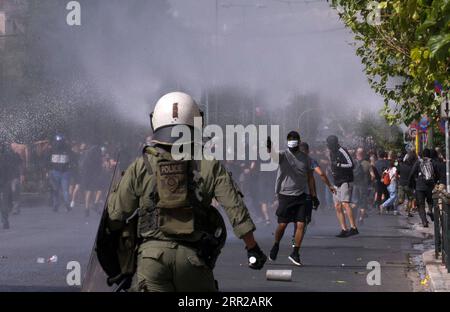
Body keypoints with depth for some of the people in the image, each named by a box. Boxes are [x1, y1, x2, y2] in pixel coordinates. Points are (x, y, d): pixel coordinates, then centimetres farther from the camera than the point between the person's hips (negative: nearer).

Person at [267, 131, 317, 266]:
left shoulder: (305, 158, 6)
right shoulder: (283, 155, -3)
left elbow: (310, 177, 13)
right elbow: (273, 154, -26)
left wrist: (313, 195, 9)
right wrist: (269, 147, -49)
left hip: (302, 196, 2)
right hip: (285, 195, -2)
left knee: (301, 225, -6)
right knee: (282, 224, 1)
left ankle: (295, 253, 5)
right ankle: (276, 246, 28)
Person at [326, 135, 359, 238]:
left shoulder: (342, 151, -11)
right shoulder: (332, 153, 16)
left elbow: (351, 165, -17)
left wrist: (338, 165, -23)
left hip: (346, 182, -9)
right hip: (337, 183, 9)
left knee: (345, 204, -20)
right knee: (337, 206, 4)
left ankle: (353, 228, -21)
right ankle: (344, 230, 7)